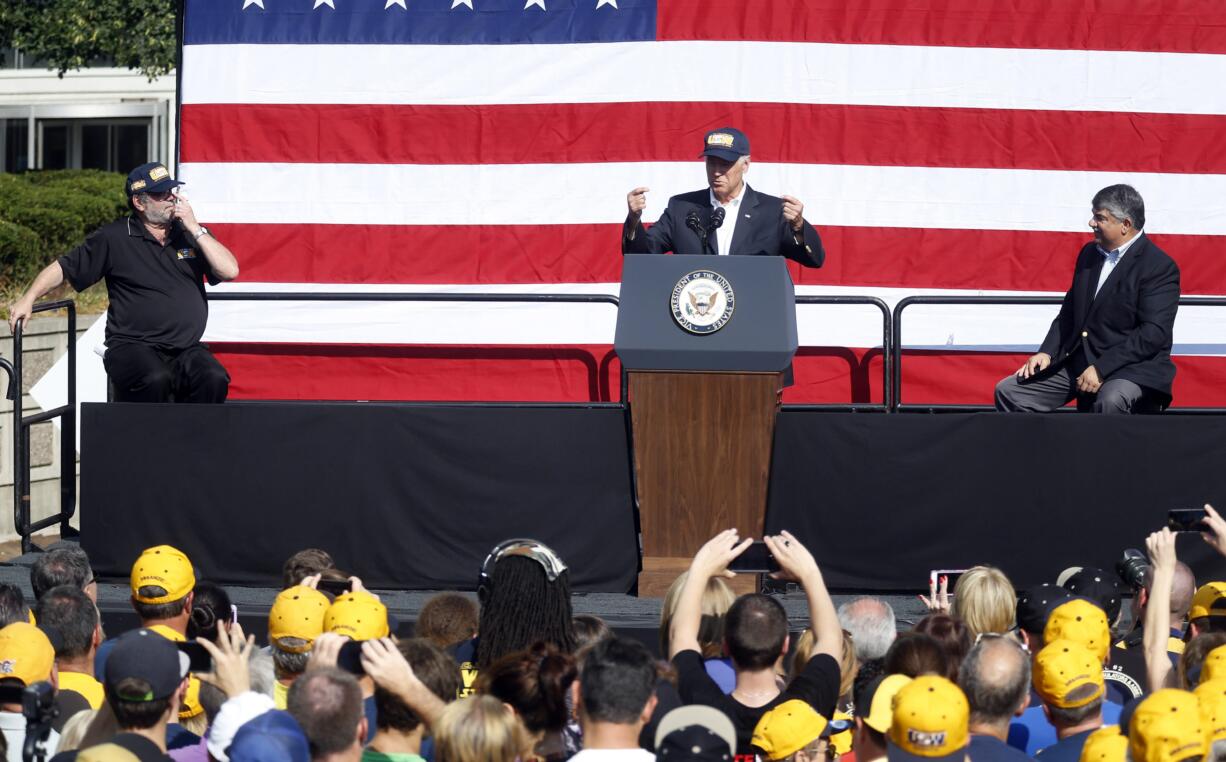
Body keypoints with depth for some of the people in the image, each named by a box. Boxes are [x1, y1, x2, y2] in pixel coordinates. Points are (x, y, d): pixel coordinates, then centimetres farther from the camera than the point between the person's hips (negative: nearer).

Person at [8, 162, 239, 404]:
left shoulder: (191, 234, 15)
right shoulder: (114, 238, 7)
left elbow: (230, 271, 4)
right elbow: (63, 268, 9)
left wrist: (195, 229, -1)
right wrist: (28, 299, -5)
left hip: (187, 349, 3)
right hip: (134, 347, -2)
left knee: (214, 380, -30)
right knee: (155, 380, -36)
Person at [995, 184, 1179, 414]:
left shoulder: (1160, 267, -10)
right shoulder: (1089, 254, 14)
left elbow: (1153, 333, -19)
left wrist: (1101, 369, -24)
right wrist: (1046, 353, 2)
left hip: (1132, 367, -7)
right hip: (1077, 364, 7)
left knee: (1110, 401, -40)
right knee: (1009, 391, -4)